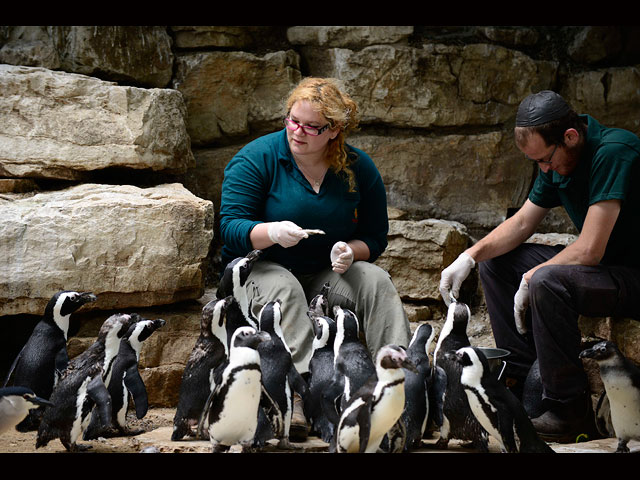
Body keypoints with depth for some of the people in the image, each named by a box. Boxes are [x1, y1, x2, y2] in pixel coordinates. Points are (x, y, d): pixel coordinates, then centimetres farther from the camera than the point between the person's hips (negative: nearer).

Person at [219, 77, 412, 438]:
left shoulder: (359, 168, 1)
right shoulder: (257, 158, -8)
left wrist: (351, 251, -18)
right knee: (283, 289, -35)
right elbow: (230, 228, -14)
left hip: (325, 274, 3)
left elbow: (375, 238, 6)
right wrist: (272, 232, -35)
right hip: (258, 268, -3)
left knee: (375, 280, -24)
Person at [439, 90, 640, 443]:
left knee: (547, 281, -33)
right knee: (496, 262, 7)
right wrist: (470, 256, -4)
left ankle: (570, 411, -20)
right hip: (602, 265, 9)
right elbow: (521, 223, 11)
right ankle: (517, 377, 4)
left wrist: (530, 279, -15)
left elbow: (589, 251, -28)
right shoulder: (557, 160, 2)